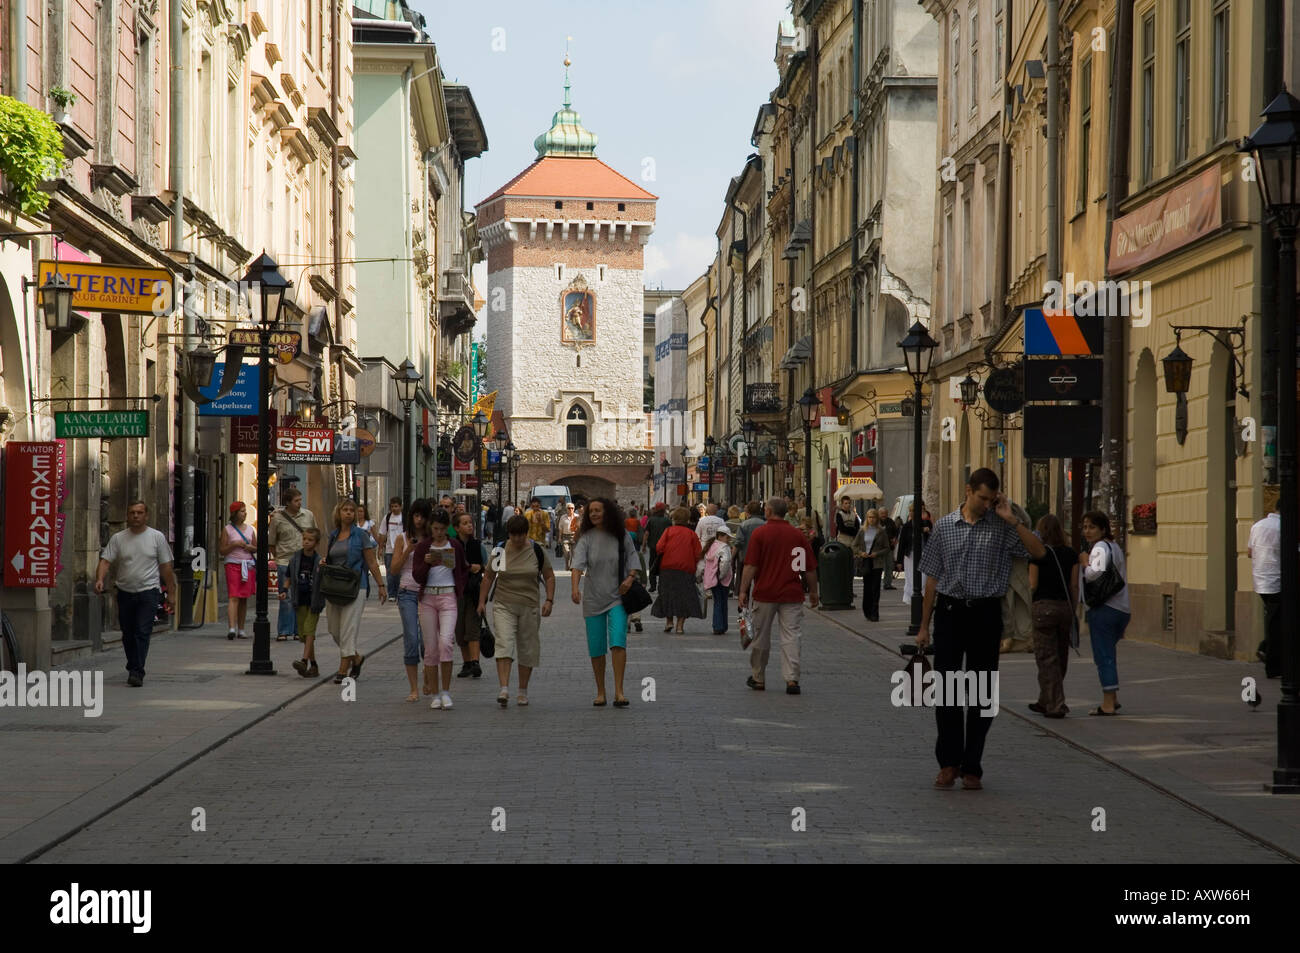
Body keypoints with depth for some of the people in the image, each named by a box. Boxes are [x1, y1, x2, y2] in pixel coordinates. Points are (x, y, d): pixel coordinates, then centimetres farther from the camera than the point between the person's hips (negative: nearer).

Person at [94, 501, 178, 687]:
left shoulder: (157, 537, 2)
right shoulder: (117, 539, 5)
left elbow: (166, 567, 5)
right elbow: (105, 561, -3)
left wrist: (172, 590, 2)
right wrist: (100, 579, -22)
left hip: (148, 592, -3)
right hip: (125, 593, 3)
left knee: (142, 633, -13)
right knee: (128, 635, 11)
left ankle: (137, 672, -16)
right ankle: (133, 669, 25)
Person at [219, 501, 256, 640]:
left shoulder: (250, 529, 12)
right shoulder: (227, 529, 0)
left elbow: (256, 548, 19)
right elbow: (222, 551, -2)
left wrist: (250, 548, -3)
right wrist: (235, 544, -15)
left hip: (248, 565, 5)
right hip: (233, 565, -5)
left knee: (244, 598, 8)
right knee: (233, 597, -15)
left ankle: (241, 629, 14)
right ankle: (232, 628, -25)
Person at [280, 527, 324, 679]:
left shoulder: (319, 561, -6)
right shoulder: (294, 559, 3)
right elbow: (288, 577, 14)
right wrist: (285, 590, -2)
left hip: (314, 601, -4)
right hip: (300, 601, 4)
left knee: (309, 630, -17)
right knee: (303, 633, 5)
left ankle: (304, 661, -25)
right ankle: (313, 665, 14)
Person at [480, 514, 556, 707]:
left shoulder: (536, 550, 0)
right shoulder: (500, 550, 0)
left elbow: (549, 576, 8)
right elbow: (488, 577, 10)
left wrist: (549, 600, -2)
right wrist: (482, 601, 5)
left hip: (529, 606, 1)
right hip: (503, 606, -1)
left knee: (527, 649, 7)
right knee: (504, 644, -18)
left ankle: (523, 691, 21)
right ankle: (504, 690, -27)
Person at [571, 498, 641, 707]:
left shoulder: (621, 536, 2)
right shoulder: (586, 538, -1)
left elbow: (632, 559, 9)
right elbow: (578, 564, -14)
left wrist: (631, 577, -12)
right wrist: (575, 588, -30)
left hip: (617, 597, -1)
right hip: (593, 599, 1)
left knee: (618, 643, -16)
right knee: (596, 649, 5)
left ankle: (619, 691, -17)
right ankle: (600, 693, 17)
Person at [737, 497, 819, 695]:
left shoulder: (759, 534, -4)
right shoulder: (798, 535, 4)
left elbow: (750, 566, -8)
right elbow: (810, 568, 7)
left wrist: (743, 591, -3)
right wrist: (813, 592, 17)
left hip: (764, 593, -1)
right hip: (792, 594, 1)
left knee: (761, 637, 11)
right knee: (791, 636, -1)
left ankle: (758, 678, 22)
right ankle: (792, 679, -13)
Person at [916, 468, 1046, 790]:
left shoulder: (1001, 528, 2)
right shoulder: (944, 527, 5)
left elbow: (1039, 552, -8)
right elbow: (933, 578, 9)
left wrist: (1012, 520, -13)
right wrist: (924, 626, 8)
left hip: (985, 615, 0)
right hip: (949, 611, 0)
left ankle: (972, 767, 11)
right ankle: (949, 762, 9)